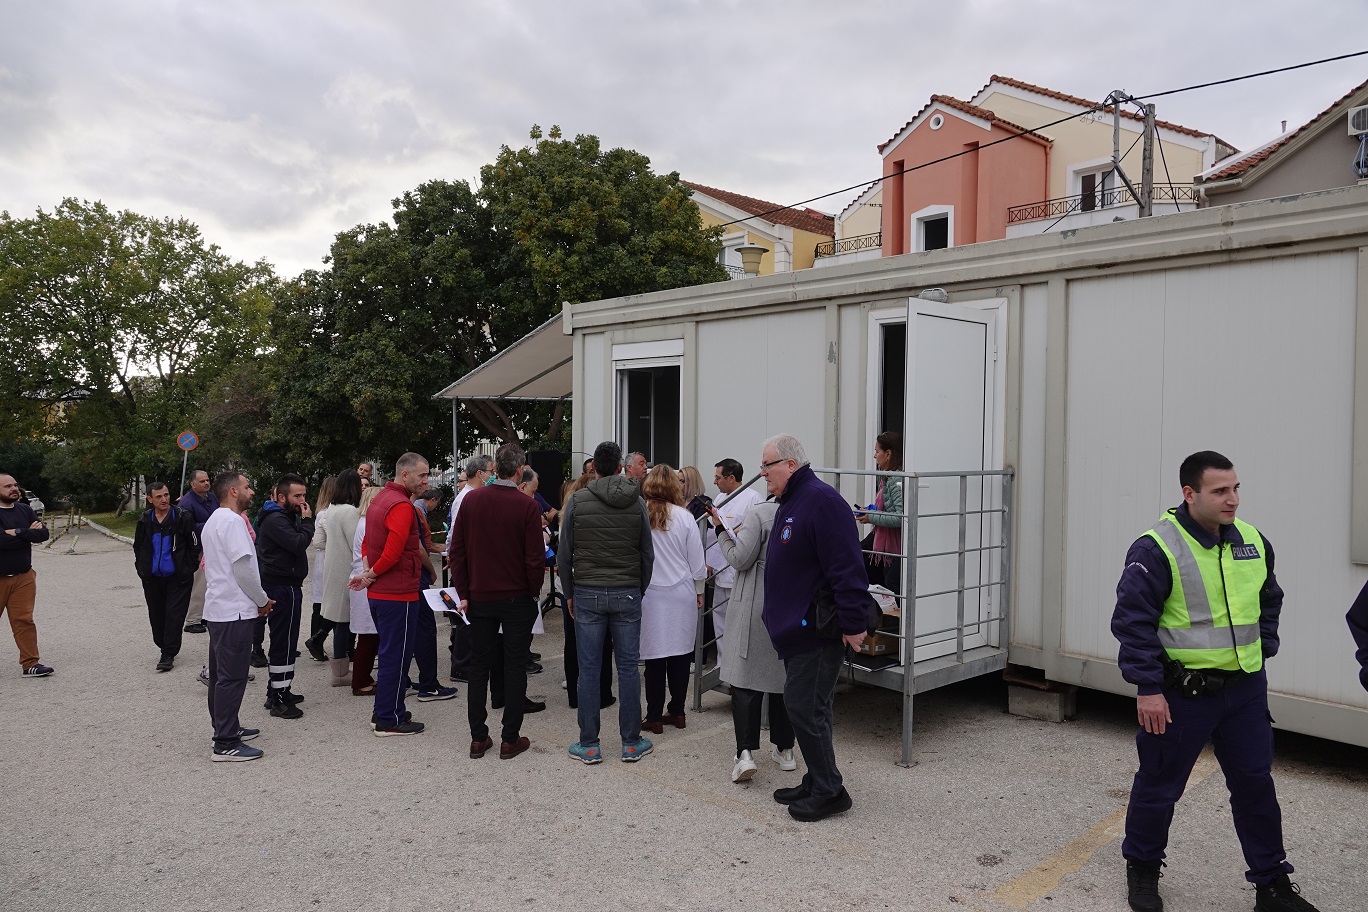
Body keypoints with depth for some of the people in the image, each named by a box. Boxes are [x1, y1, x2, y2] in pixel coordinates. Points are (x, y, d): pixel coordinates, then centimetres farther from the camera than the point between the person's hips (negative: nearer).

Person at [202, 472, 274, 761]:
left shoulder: (214, 520, 18)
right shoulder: (232, 521, -16)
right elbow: (244, 567, -21)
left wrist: (257, 599, 16)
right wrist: (263, 600, -7)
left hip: (218, 609, 11)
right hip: (234, 610, -11)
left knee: (221, 674, 17)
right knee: (232, 677, -7)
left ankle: (225, 727, 28)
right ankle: (226, 744, -3)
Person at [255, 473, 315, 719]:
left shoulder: (285, 517, 16)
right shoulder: (276, 519, -16)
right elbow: (299, 544, -24)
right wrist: (308, 520, -14)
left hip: (284, 585, 11)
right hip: (283, 587, -11)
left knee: (281, 639, 19)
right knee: (284, 641, -7)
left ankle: (277, 689, 30)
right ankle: (279, 700, -3)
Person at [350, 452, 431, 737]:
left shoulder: (380, 498, 14)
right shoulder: (402, 506, -19)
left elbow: (367, 542, 19)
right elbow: (393, 553, -25)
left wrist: (368, 572, 5)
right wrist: (371, 575, -9)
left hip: (379, 593, 10)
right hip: (398, 594, -10)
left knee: (391, 653, 19)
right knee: (396, 655, 0)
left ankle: (385, 711, 28)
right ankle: (389, 721, 8)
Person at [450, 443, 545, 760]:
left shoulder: (472, 500, -1)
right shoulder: (526, 506, -12)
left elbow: (457, 551, 1)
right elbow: (535, 558, -14)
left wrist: (464, 593, 7)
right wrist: (534, 592, 2)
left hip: (479, 598, 3)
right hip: (517, 599, -3)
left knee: (479, 667, 11)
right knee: (514, 668, 6)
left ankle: (478, 738, 16)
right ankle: (510, 739, 10)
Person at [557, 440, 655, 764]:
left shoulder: (577, 501, -3)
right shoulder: (637, 503, 1)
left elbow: (564, 554, -2)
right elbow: (647, 554, 3)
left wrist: (569, 594, 9)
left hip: (587, 594, -1)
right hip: (627, 594, 1)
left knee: (589, 669, 4)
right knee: (628, 667, 7)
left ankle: (589, 745, 11)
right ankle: (631, 743, 14)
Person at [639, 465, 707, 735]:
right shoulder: (684, 517, -7)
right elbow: (697, 565, 0)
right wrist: (699, 585, 20)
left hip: (649, 594, -1)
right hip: (681, 594, 1)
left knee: (655, 659, 5)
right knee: (680, 656, 11)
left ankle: (654, 717, 11)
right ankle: (677, 712, 20)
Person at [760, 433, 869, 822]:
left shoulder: (821, 500, -18)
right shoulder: (791, 502, 15)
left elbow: (846, 567, -23)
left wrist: (853, 623, -24)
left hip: (818, 629, -10)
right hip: (796, 626, 10)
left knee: (804, 707, -6)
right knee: (806, 707, 15)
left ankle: (829, 792, 6)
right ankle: (816, 783, 26)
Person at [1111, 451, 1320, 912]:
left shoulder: (1253, 541, 3)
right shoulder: (1157, 548, -18)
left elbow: (1269, 601, 20)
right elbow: (1132, 619, -17)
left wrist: (1262, 652, 12)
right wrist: (1148, 688, -18)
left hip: (1245, 689, 6)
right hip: (1181, 692, -6)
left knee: (1256, 784, 15)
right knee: (1159, 784, 9)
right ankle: (1142, 869, 30)